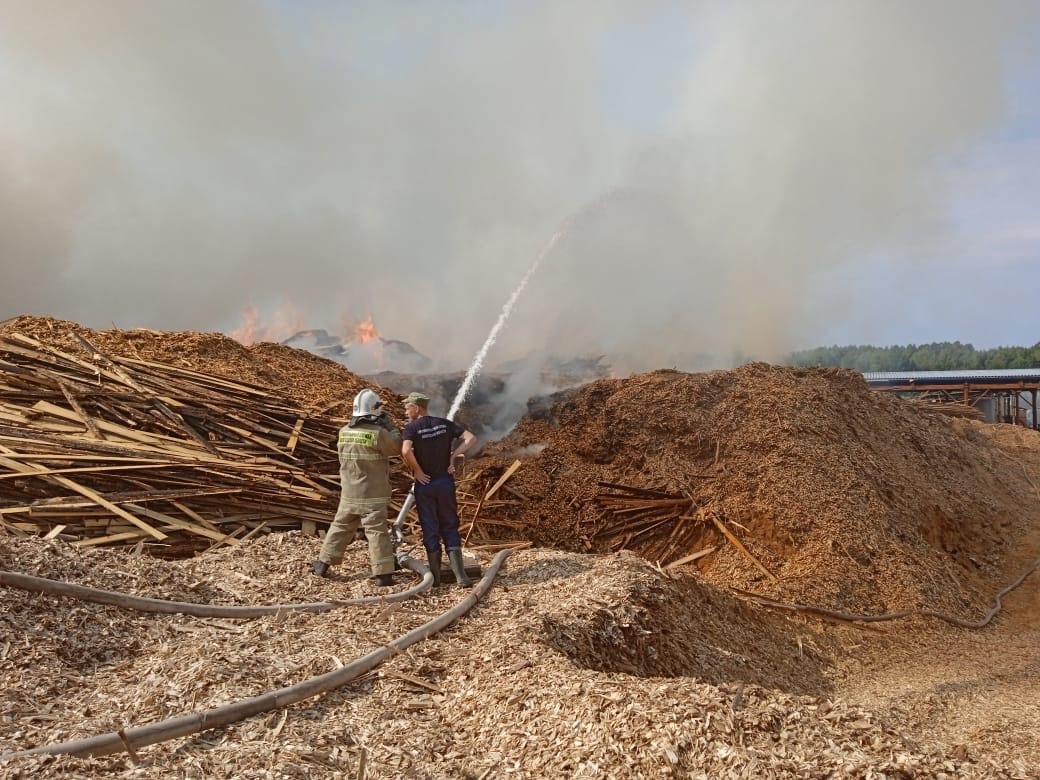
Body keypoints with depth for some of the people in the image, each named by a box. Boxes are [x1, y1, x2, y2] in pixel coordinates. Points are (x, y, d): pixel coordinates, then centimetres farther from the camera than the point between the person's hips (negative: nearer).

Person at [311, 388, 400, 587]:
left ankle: (323, 564, 26)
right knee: (377, 532, -3)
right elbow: (398, 447, -6)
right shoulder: (377, 433, -17)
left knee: (340, 527, 19)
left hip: (349, 493, 5)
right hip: (372, 495, -5)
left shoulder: (344, 431, 2)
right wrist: (388, 422, 1)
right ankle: (384, 574, -4)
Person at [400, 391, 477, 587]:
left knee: (430, 530, 8)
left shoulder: (411, 427, -9)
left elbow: (406, 451, -28)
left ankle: (435, 576, 16)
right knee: (450, 528, 10)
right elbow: (471, 438, -4)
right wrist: (453, 455, -3)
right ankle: (460, 576, 0)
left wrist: (417, 471, -13)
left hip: (425, 484, -3)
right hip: (446, 482, 3)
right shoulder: (444, 423, 3)